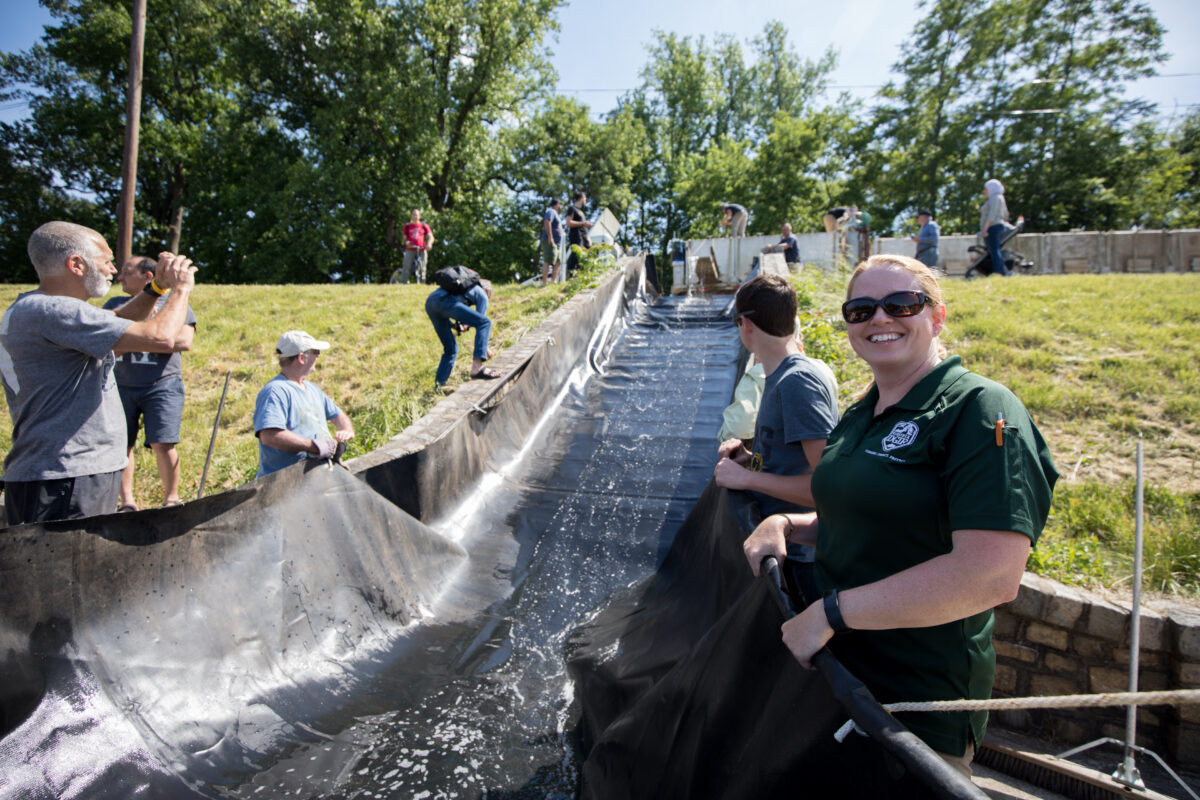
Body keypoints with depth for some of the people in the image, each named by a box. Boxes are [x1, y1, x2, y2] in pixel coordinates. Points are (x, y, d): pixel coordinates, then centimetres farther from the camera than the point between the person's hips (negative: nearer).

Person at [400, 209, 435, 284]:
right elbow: (405, 238, 16)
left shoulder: (424, 226, 11)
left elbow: (430, 237, 2)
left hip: (422, 250, 0)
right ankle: (402, 283, -7)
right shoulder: (407, 226, 13)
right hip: (410, 250, 0)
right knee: (406, 269, -8)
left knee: (422, 269, -1)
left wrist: (429, 243, -19)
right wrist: (406, 242, -8)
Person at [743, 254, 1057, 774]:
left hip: (918, 703, -7)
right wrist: (783, 525, 1)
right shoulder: (860, 417, 8)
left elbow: (993, 575, -27)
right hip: (836, 671, 7)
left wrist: (830, 612, -24)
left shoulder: (981, 411, -16)